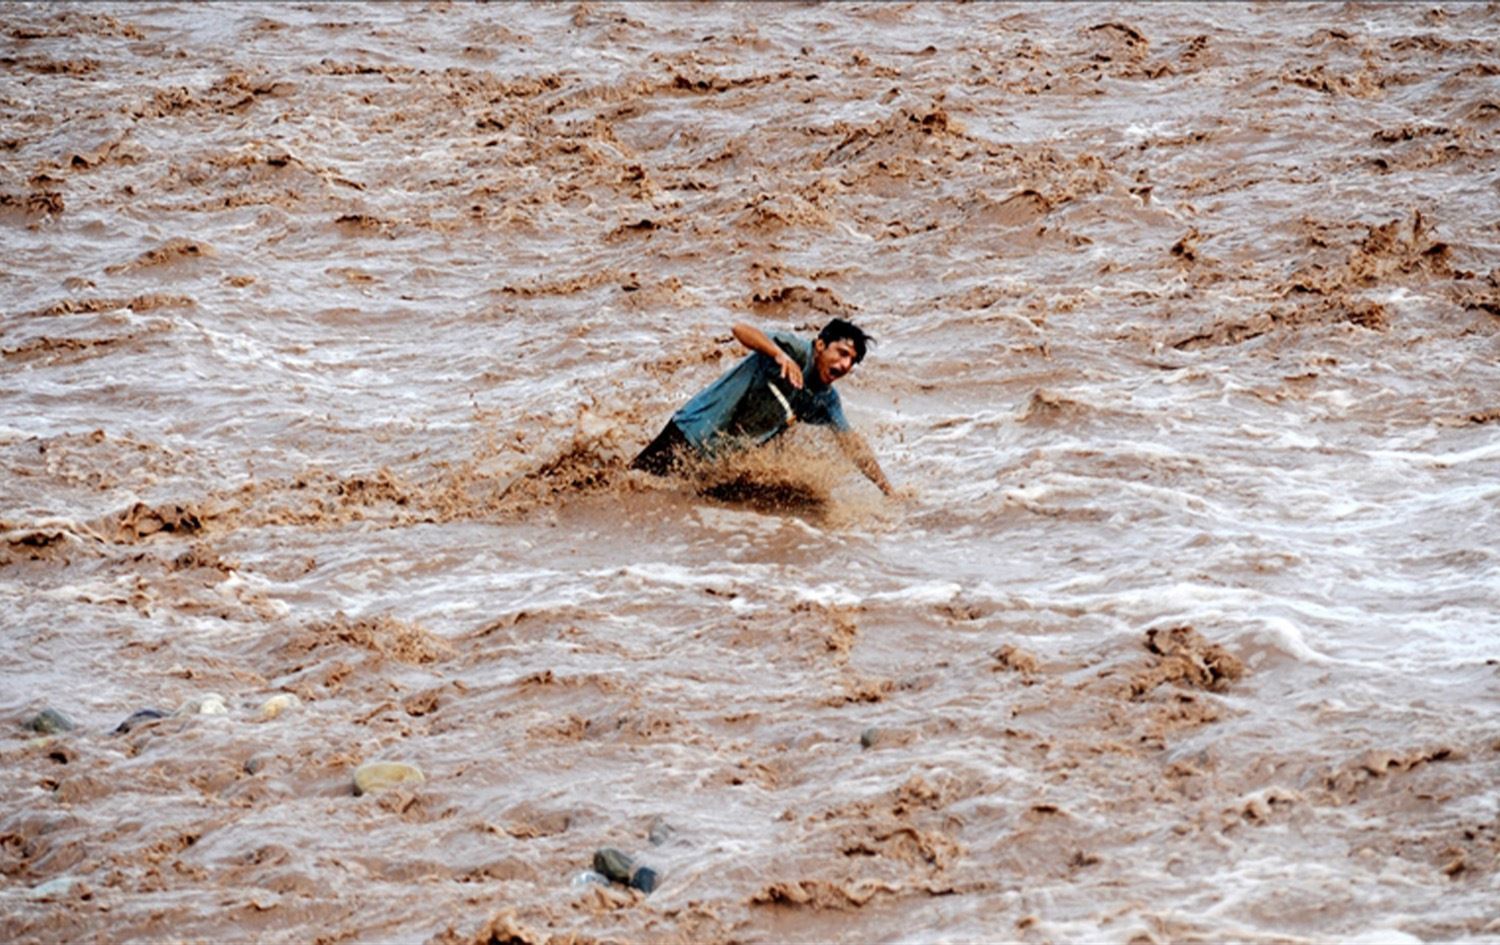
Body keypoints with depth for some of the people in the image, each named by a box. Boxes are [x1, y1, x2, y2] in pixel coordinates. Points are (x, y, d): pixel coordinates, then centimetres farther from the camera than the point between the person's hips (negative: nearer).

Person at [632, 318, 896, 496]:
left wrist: (889, 491, 5)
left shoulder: (825, 402, 1)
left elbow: (853, 444, 9)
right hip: (693, 431, -7)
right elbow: (741, 330, -32)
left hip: (729, 460, 7)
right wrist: (780, 355, -49)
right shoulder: (797, 351, -18)